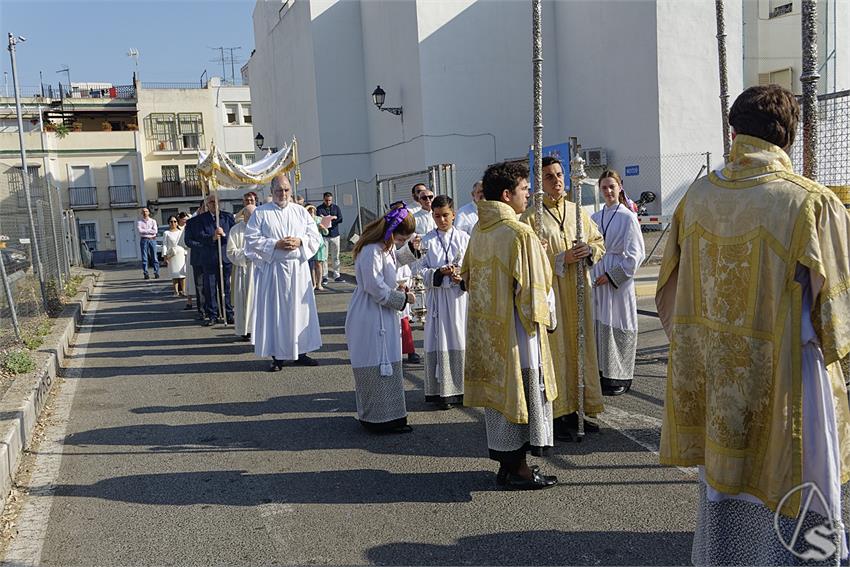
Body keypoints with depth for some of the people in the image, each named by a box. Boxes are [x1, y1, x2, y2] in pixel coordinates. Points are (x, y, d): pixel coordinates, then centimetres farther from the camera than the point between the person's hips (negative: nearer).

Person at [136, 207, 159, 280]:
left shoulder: (153, 221, 11)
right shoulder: (139, 222, 7)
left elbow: (155, 231, -3)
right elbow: (140, 230, -10)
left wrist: (145, 231, -8)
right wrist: (150, 231, -8)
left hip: (152, 239, 1)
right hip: (144, 240, -1)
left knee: (154, 257, -1)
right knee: (144, 257, -3)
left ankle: (156, 272, 2)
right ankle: (146, 273, -2)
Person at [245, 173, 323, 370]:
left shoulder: (301, 212, 10)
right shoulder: (260, 213, 2)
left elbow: (315, 237, 7)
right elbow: (252, 239, -5)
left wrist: (300, 242, -12)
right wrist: (276, 244, -16)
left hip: (298, 269, 3)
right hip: (272, 270, -3)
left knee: (299, 309, 6)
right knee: (274, 311, 0)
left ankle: (299, 352, 16)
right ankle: (277, 356, 7)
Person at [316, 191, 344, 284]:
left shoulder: (336, 207, 9)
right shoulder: (319, 208, 0)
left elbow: (340, 219, -2)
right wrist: (334, 218, -18)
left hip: (335, 235, 3)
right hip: (324, 235, -3)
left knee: (335, 256, 6)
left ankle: (336, 275, 12)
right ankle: (324, 276, 2)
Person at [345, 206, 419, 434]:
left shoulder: (387, 247, 9)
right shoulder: (371, 251, -22)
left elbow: (394, 260, 31)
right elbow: (376, 287, -25)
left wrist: (409, 249, 15)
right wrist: (402, 297, -15)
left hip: (382, 315, 11)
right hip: (371, 318, -11)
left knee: (386, 364, 16)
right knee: (378, 366, -4)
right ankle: (380, 418, 5)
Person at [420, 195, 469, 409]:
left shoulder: (464, 238, 4)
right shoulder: (428, 241, 3)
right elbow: (423, 270, 0)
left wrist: (463, 277, -15)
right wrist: (440, 272, -17)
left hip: (460, 296, 1)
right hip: (438, 297, -1)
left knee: (460, 340, 3)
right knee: (440, 341, -1)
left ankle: (461, 387, 15)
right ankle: (442, 391, 7)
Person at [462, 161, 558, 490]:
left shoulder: (479, 233, 6)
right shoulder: (520, 233, -18)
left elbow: (468, 276, 16)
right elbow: (534, 286, -16)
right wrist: (546, 318, -1)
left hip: (485, 326, 8)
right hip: (515, 329, -8)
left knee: (498, 390, 15)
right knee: (523, 393, 4)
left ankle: (505, 462, 26)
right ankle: (517, 470, 12)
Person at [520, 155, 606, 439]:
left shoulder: (577, 211, 10)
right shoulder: (530, 217, -4)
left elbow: (599, 241, 17)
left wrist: (590, 250, -5)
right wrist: (561, 259, -18)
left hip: (579, 290, 5)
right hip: (549, 292, -5)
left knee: (582, 347, 9)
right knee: (555, 350, -2)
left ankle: (581, 408, 20)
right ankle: (558, 414, 6)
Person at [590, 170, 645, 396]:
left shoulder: (628, 217, -6)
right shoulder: (595, 218, 10)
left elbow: (635, 254, -9)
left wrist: (612, 275, -13)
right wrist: (593, 275, 6)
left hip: (619, 277, -5)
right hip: (597, 277, 5)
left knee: (618, 324, -1)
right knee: (600, 323, 6)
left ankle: (621, 377, 8)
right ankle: (604, 373, 15)